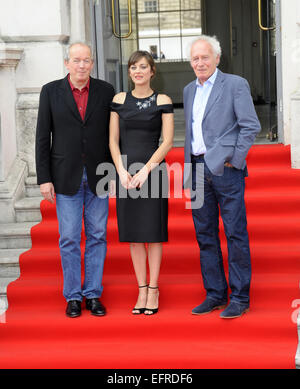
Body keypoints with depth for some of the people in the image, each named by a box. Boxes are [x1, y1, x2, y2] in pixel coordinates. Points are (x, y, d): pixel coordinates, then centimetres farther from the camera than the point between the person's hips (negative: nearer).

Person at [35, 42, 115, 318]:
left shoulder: (106, 91, 3)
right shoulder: (51, 91, 0)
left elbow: (113, 134, 7)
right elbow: (42, 137, 0)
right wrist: (44, 178, -5)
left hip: (98, 176, 1)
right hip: (66, 177, -1)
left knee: (97, 236, 5)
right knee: (69, 238, 1)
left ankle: (93, 294, 16)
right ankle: (73, 296, 13)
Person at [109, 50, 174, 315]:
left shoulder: (162, 101, 1)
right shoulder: (120, 100, 8)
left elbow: (167, 141, -4)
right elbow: (113, 140, 6)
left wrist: (145, 170, -13)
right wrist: (122, 171, -7)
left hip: (153, 170, -3)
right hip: (126, 172, 3)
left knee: (153, 231, 0)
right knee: (133, 233, 5)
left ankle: (153, 290, 9)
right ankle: (142, 290, 14)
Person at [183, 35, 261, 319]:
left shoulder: (235, 84, -2)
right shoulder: (189, 90, 17)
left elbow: (251, 126, -7)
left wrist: (234, 160, -11)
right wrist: (188, 170, 14)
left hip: (225, 168, -6)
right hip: (197, 169, 6)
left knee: (235, 234, -3)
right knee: (205, 234, 9)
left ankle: (240, 298, 5)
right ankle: (215, 294, 18)